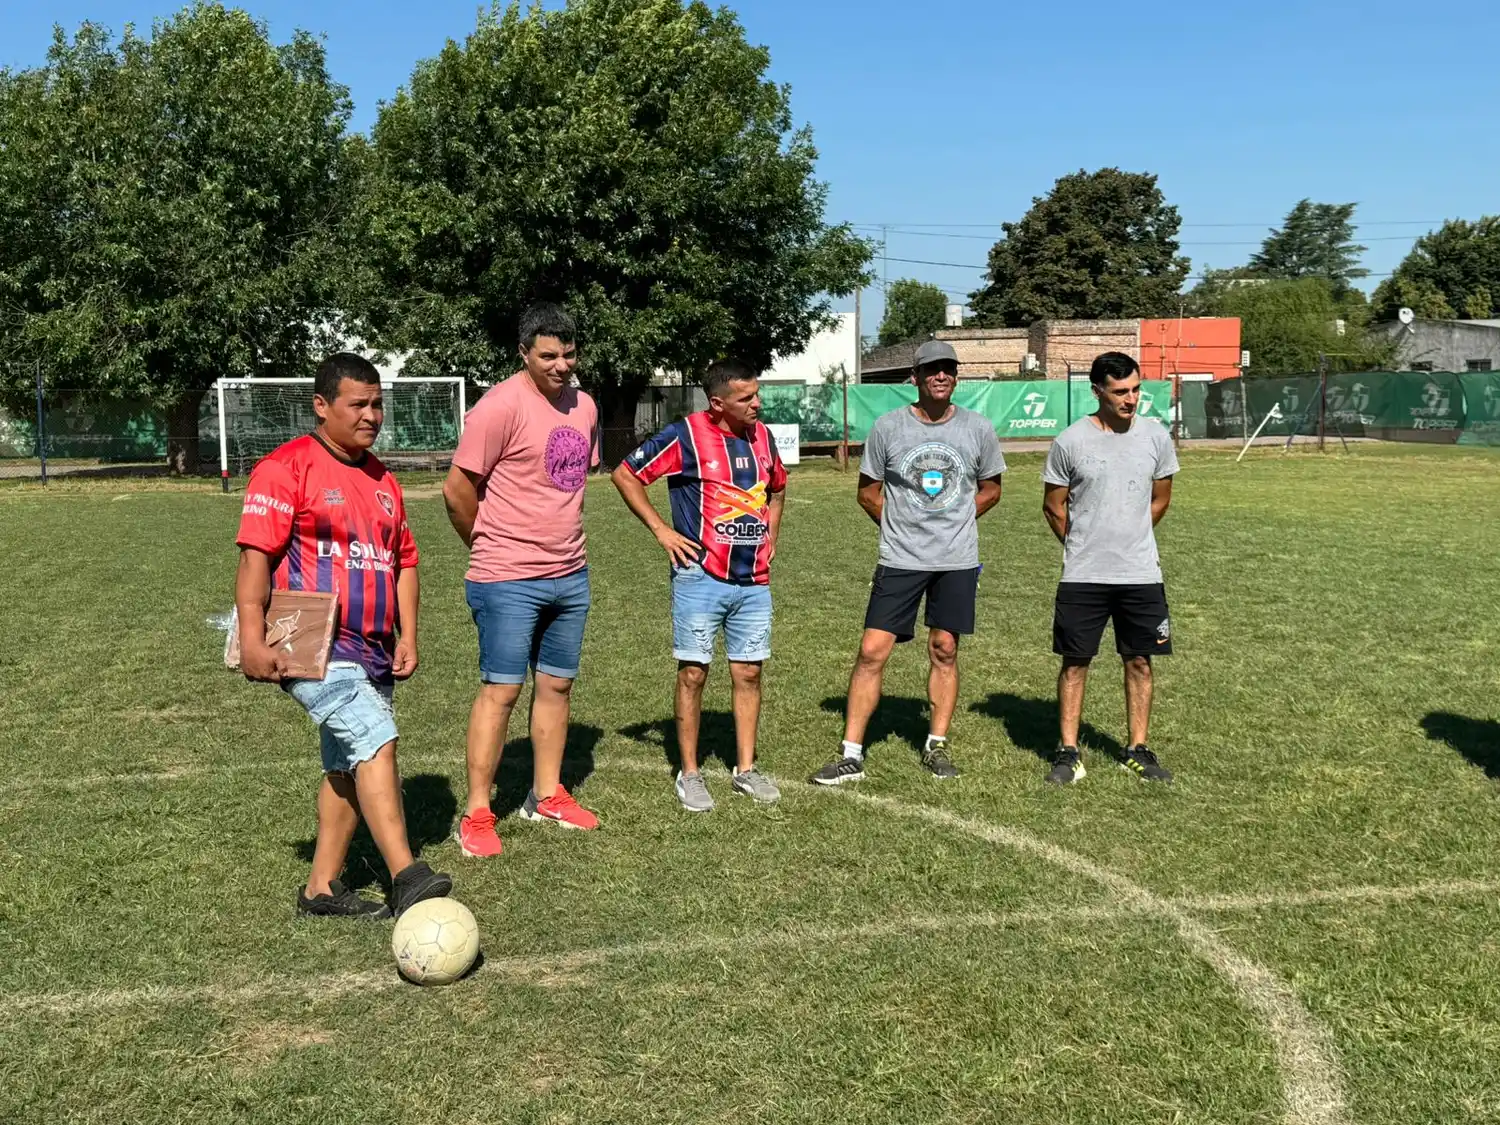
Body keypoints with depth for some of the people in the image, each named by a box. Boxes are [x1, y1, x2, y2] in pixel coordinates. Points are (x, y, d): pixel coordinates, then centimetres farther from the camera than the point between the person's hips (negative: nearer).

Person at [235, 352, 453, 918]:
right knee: (375, 739, -23)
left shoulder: (383, 480, 18)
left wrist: (407, 636, 11)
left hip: (373, 652, 8)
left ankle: (322, 888, 24)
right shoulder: (286, 468, -6)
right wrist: (252, 640, -19)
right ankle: (405, 876, -25)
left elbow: (404, 561, 21)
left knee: (349, 769, 12)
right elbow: (255, 555, -12)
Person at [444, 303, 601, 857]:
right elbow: (457, 490, -12)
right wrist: (490, 547, 1)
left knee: (557, 684, 13)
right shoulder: (501, 406, -15)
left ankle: (546, 796, 26)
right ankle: (477, 814, 6)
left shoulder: (584, 406, 9)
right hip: (508, 581, -7)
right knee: (501, 689, -3)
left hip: (570, 575, 7)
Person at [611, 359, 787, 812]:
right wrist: (661, 530, -8)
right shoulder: (686, 435, -11)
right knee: (693, 673, 2)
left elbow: (777, 487, 28)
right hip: (700, 577, -5)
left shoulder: (762, 437, 8)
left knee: (748, 673, 9)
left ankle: (746, 769, 21)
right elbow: (625, 474, -5)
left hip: (754, 580, 5)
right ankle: (689, 773, 14)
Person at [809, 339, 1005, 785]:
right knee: (872, 652, -5)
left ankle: (936, 745, 24)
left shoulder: (978, 428, 1)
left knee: (945, 650, 9)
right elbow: (868, 491, 7)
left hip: (958, 560, 2)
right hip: (900, 560, -1)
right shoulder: (887, 427, -3)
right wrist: (903, 527, 3)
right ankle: (851, 755, 2)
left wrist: (954, 521, 7)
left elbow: (990, 488, 15)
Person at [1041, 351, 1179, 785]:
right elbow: (1054, 507, 4)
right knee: (1075, 662, 3)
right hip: (1083, 575, -2)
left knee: (1140, 661, 8)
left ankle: (1137, 752, 20)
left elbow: (1159, 500, 15)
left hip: (1141, 573, 2)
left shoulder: (1156, 436, 1)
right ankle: (1068, 754, 12)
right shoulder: (1070, 441, -7)